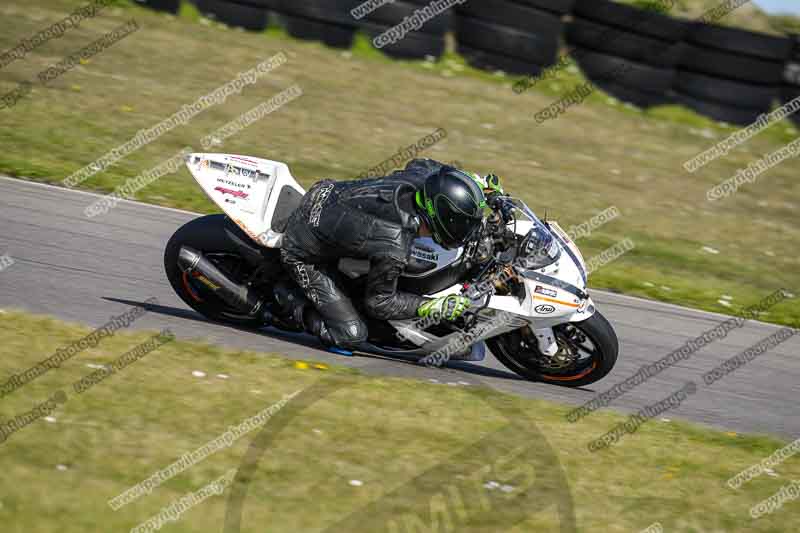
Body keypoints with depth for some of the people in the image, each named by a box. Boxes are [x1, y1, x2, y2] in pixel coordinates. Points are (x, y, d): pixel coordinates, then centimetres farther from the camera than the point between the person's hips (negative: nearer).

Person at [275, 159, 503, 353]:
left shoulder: (417, 178, -20)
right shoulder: (394, 251, -35)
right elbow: (378, 302, -16)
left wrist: (477, 181, 10)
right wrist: (433, 307, -16)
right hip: (303, 255, -7)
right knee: (351, 336, -8)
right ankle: (287, 304, 10)